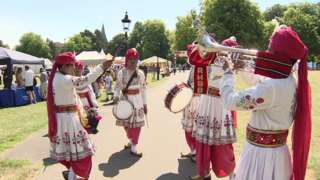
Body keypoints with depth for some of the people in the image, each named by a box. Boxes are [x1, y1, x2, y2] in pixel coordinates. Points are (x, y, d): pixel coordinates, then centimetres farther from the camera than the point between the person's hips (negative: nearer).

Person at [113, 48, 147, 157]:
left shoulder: (140, 73, -2)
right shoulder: (121, 73, -4)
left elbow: (143, 89, 3)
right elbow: (117, 87, 0)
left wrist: (145, 103, 3)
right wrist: (116, 96, -20)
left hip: (137, 101, 0)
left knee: (136, 124, 1)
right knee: (126, 124, 13)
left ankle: (133, 149, 13)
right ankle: (131, 141, 40)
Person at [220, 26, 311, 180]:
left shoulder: (271, 87, -31)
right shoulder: (288, 81, 0)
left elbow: (230, 101, -30)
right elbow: (259, 91, 16)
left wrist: (228, 72, -15)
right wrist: (241, 69, 13)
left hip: (262, 152, -9)